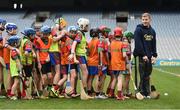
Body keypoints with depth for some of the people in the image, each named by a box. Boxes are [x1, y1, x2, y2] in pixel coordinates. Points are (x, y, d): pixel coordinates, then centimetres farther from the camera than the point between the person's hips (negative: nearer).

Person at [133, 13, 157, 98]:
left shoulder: (152, 31, 15)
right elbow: (138, 44, -13)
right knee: (144, 75, -6)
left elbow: (154, 44, 16)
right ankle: (145, 93, -1)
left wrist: (154, 55, 6)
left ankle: (144, 91, 16)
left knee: (148, 74, 8)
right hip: (142, 56, -6)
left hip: (149, 56, 6)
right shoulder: (138, 30, -5)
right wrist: (143, 55, -17)